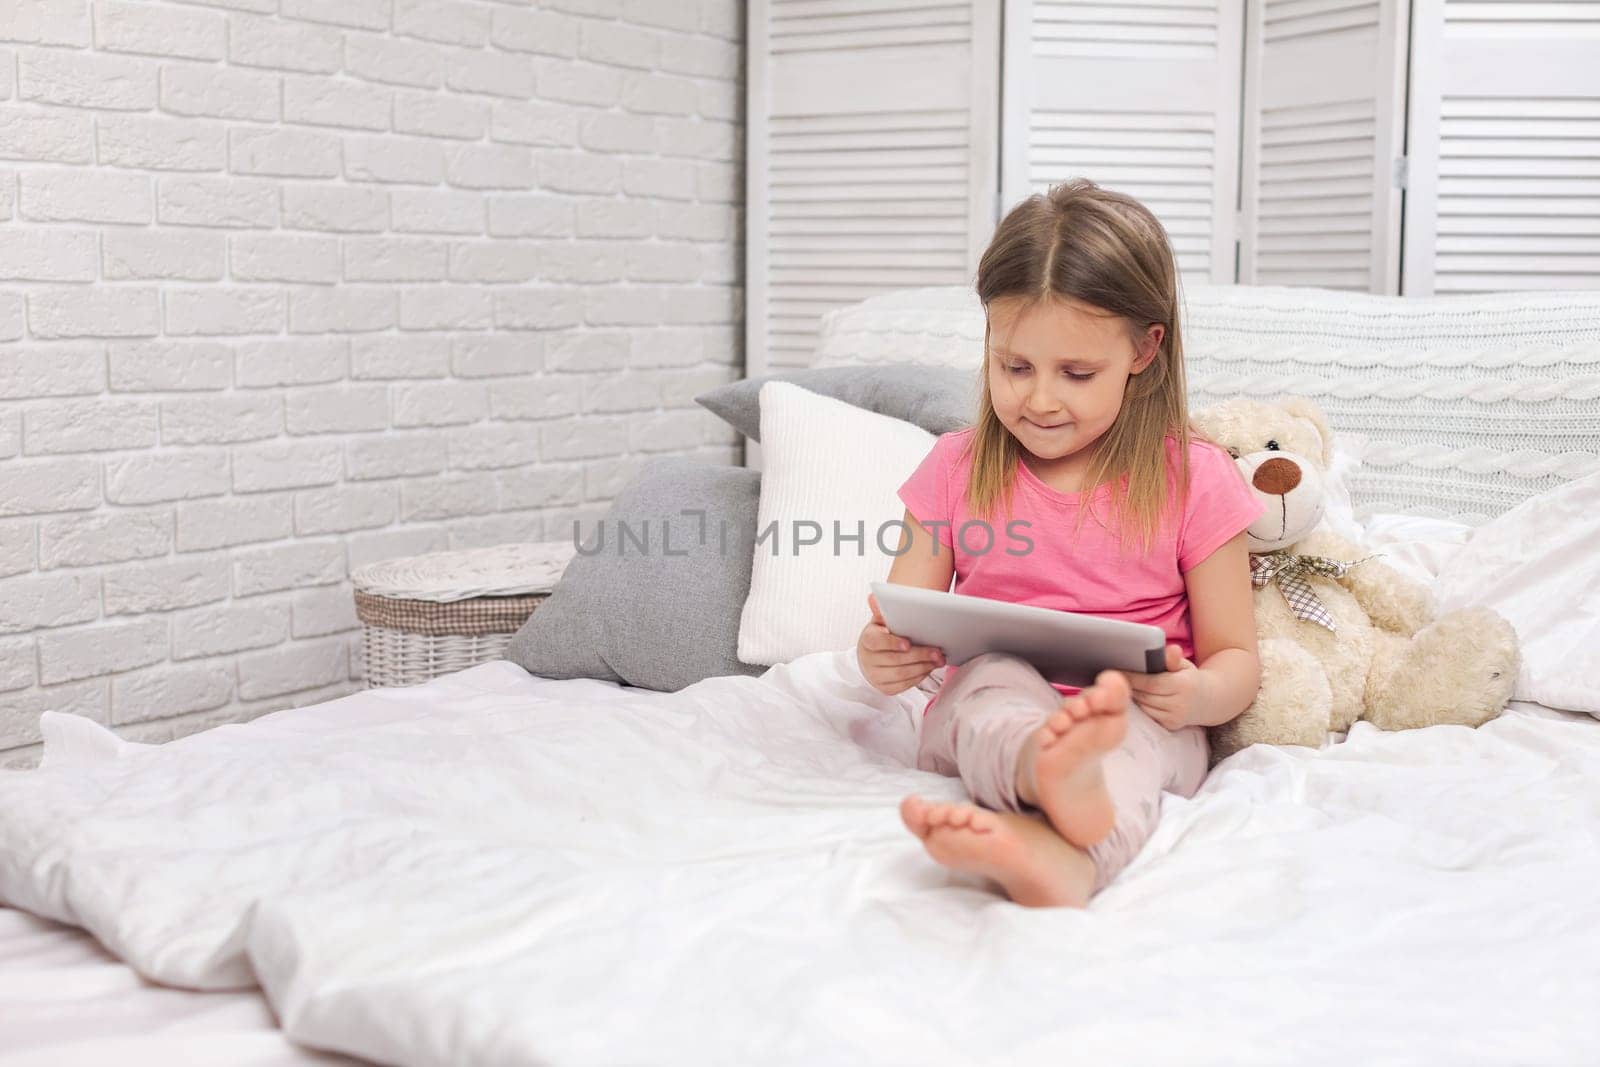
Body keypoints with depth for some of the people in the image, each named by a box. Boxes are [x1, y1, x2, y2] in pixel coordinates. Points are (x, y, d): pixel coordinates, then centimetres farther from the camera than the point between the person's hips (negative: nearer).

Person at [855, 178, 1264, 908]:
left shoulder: (1194, 478, 3)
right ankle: (1061, 783, -68)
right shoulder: (955, 469, 8)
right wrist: (880, 659, -17)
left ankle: (1064, 855, -68)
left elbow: (1236, 658, 5)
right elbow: (901, 624, 9)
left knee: (1141, 731, -35)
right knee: (997, 679, -33)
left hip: (1139, 719, -1)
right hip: (983, 718, 1)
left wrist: (1198, 696, -20)